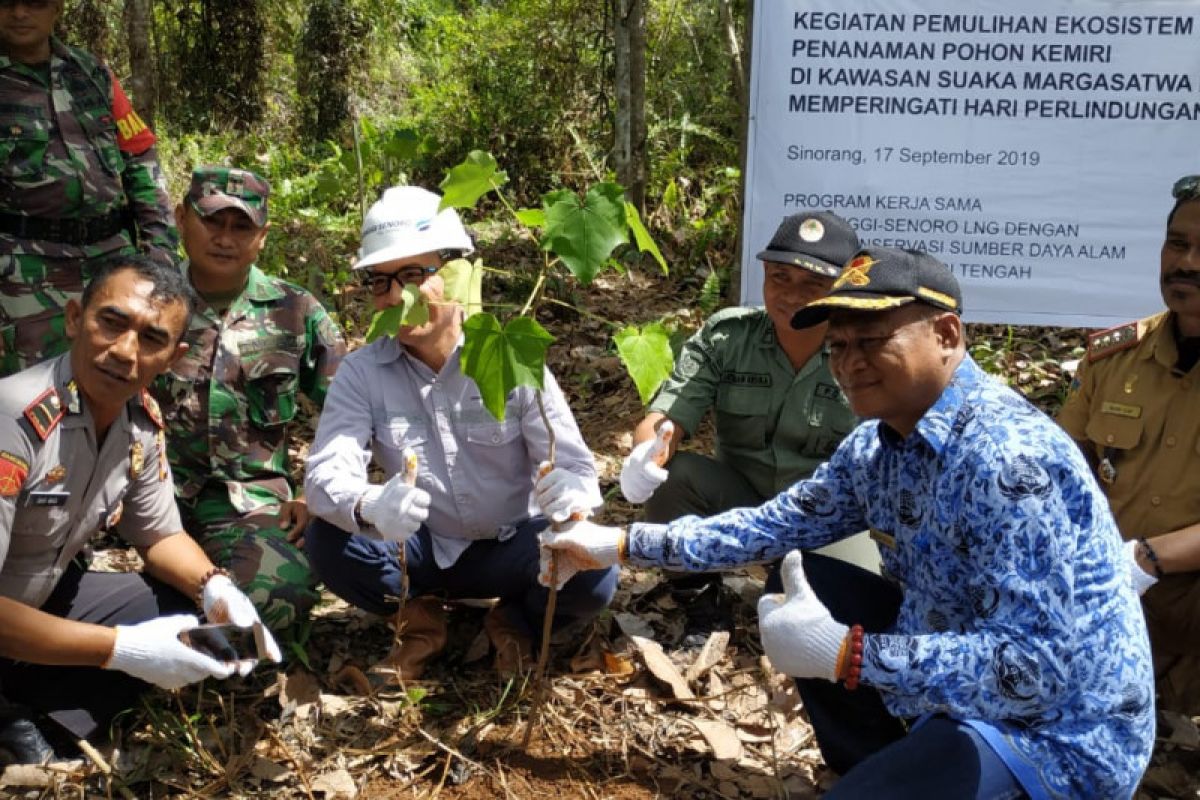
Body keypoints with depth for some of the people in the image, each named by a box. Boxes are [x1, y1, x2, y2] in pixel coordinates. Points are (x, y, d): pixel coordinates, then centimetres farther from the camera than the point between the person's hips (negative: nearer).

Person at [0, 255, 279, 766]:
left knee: (196, 613, 0)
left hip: (44, 602, 8)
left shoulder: (142, 423, -7)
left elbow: (160, 533, 8)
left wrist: (215, 589, -13)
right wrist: (119, 649, -30)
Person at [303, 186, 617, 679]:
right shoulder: (361, 372, -9)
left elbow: (574, 465, -18)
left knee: (592, 576, -29)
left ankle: (515, 622, 6)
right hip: (419, 551, 1)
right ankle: (419, 618, 5)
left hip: (511, 548, -1)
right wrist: (367, 508, -49)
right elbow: (327, 473, -24)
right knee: (326, 541, -26)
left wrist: (570, 495, -44)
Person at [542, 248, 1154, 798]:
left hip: (1059, 731, -9)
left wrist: (846, 654, -34)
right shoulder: (877, 444, 1)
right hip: (959, 686, 9)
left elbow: (1038, 668, -33)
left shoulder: (1007, 458, -28)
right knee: (795, 585, 9)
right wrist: (623, 544, 8)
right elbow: (777, 525, 11)